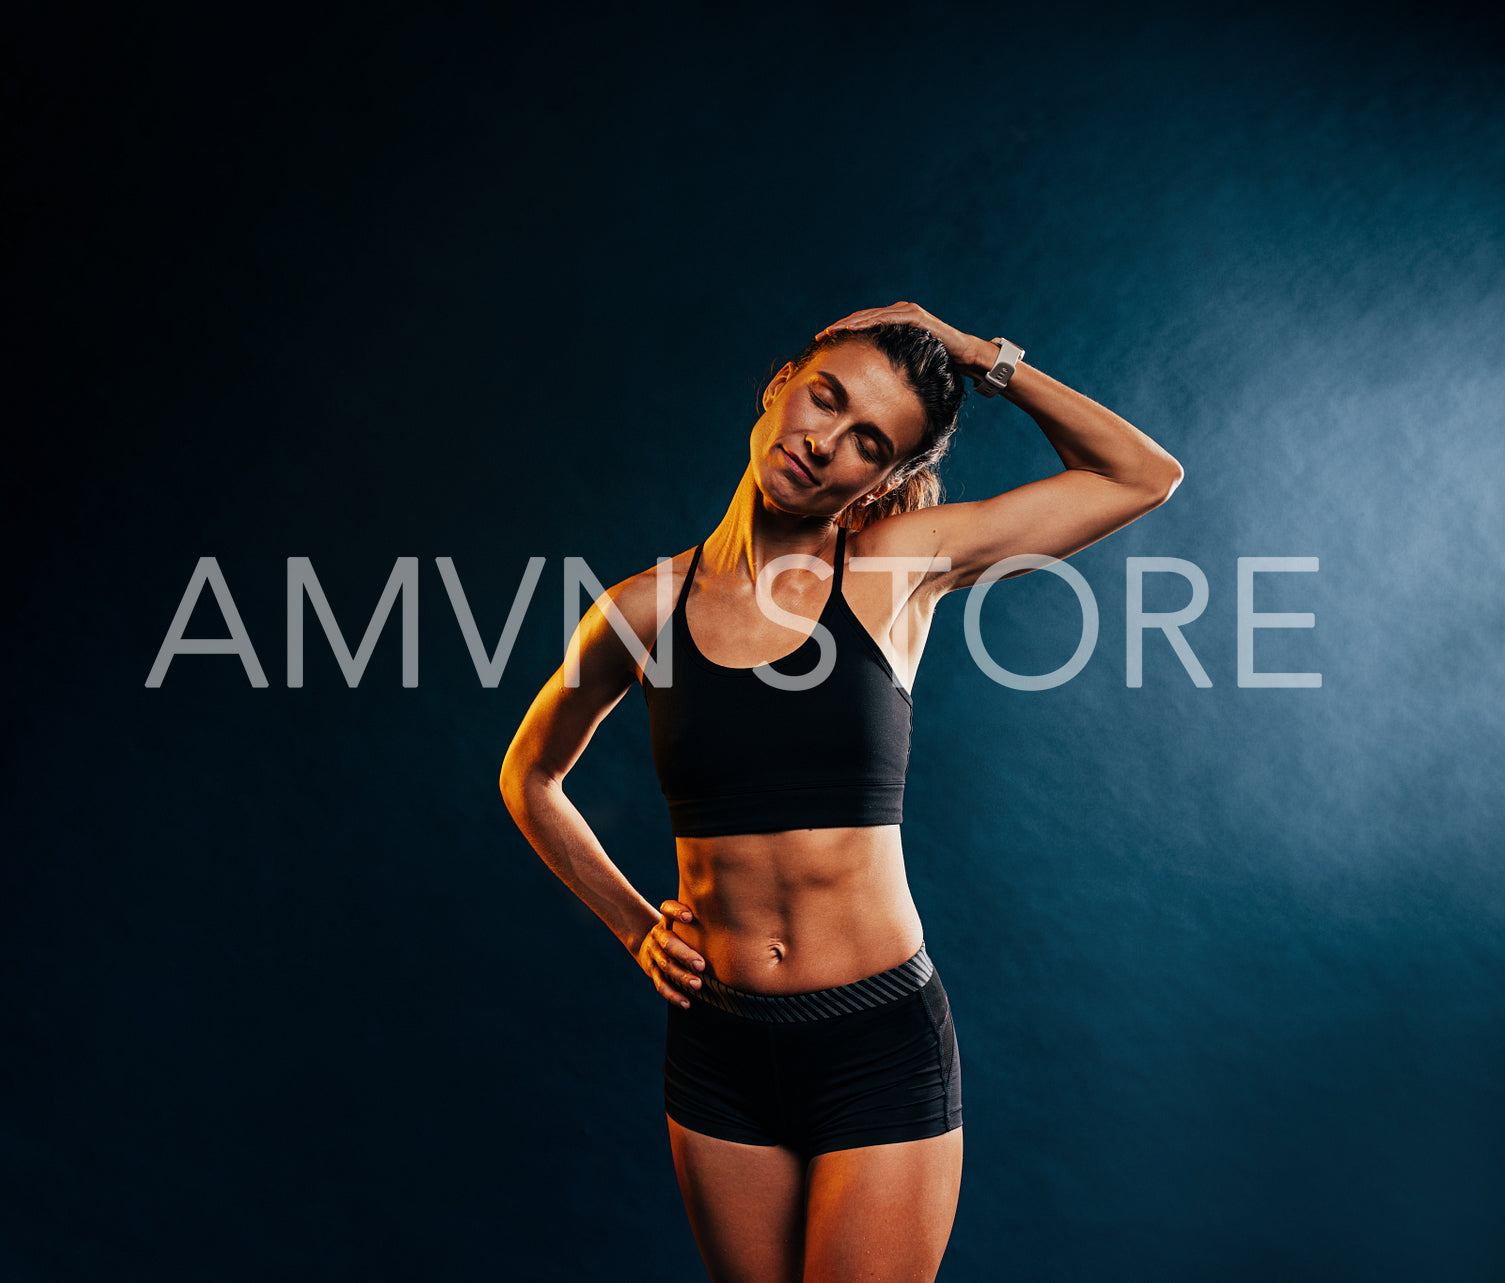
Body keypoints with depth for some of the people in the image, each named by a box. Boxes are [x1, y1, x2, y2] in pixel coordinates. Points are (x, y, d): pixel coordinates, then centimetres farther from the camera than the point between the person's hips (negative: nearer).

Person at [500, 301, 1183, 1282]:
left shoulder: (899, 565, -4)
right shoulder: (650, 605, -1)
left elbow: (1146, 476, 1)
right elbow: (529, 777, 16)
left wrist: (981, 355, -1)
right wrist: (635, 927, 9)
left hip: (882, 1050, -2)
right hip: (718, 1051, 2)